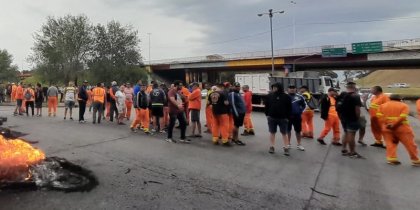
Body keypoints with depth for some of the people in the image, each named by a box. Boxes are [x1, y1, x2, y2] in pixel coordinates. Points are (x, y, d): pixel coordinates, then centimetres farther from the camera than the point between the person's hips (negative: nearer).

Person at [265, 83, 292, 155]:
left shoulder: (286, 97, -3)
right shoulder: (270, 96, 3)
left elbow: (289, 108, -1)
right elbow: (267, 106, 8)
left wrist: (287, 117, -4)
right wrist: (267, 114, 1)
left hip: (283, 118, -2)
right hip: (272, 117, 2)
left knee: (284, 133, 4)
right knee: (272, 133, 9)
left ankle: (286, 148, 10)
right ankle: (271, 147, 19)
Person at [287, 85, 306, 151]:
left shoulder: (299, 97, 3)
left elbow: (304, 105, 14)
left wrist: (301, 111, 4)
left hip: (297, 116, 1)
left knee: (298, 131, 7)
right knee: (288, 130, 7)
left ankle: (299, 145, 17)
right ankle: (289, 144, 20)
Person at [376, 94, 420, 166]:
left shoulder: (383, 105, 13)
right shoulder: (404, 105, 7)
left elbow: (379, 116, -1)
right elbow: (402, 117, -10)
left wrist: (384, 124, -5)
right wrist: (394, 125, -15)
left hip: (387, 128, 2)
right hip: (401, 128, -2)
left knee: (391, 143, 12)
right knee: (410, 144, 8)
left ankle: (391, 159, 3)